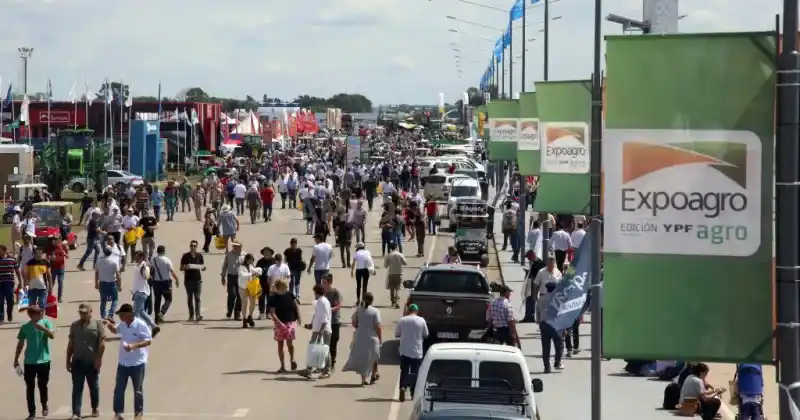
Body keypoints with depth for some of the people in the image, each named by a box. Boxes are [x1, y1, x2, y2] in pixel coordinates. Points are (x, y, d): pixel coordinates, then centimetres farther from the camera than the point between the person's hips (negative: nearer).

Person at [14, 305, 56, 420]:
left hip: (44, 360, -1)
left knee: (42, 385, 10)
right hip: (29, 362, 1)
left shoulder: (46, 323, -3)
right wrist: (16, 360, 8)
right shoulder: (25, 327, -1)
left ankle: (44, 406, 34)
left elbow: (52, 335, -17)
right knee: (30, 387, 2)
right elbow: (20, 344, 8)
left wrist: (43, 328, -34)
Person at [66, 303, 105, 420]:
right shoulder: (74, 325, 9)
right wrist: (68, 360, 8)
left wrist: (99, 358, -13)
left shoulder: (97, 324, -2)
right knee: (77, 388, -4)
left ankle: (95, 409, 29)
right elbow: (70, 344, 12)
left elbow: (102, 342, -6)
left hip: (92, 362, -2)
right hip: (78, 362, 2)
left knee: (94, 387, 12)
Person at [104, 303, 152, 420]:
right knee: (119, 389, 6)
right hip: (123, 363, 6)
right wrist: (109, 325, 0)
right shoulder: (122, 324, 2)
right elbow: (115, 330, 23)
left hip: (137, 363, -6)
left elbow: (148, 341, -20)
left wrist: (134, 346, -33)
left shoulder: (140, 325, -18)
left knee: (138, 390, 7)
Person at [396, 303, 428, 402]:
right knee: (415, 372, 10)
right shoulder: (421, 321, -7)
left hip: (405, 352, 0)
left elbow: (396, 334, 2)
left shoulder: (402, 320, -6)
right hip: (417, 352, 0)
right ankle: (413, 393, 12)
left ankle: (402, 387, -16)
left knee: (404, 372, 7)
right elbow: (426, 335, 3)